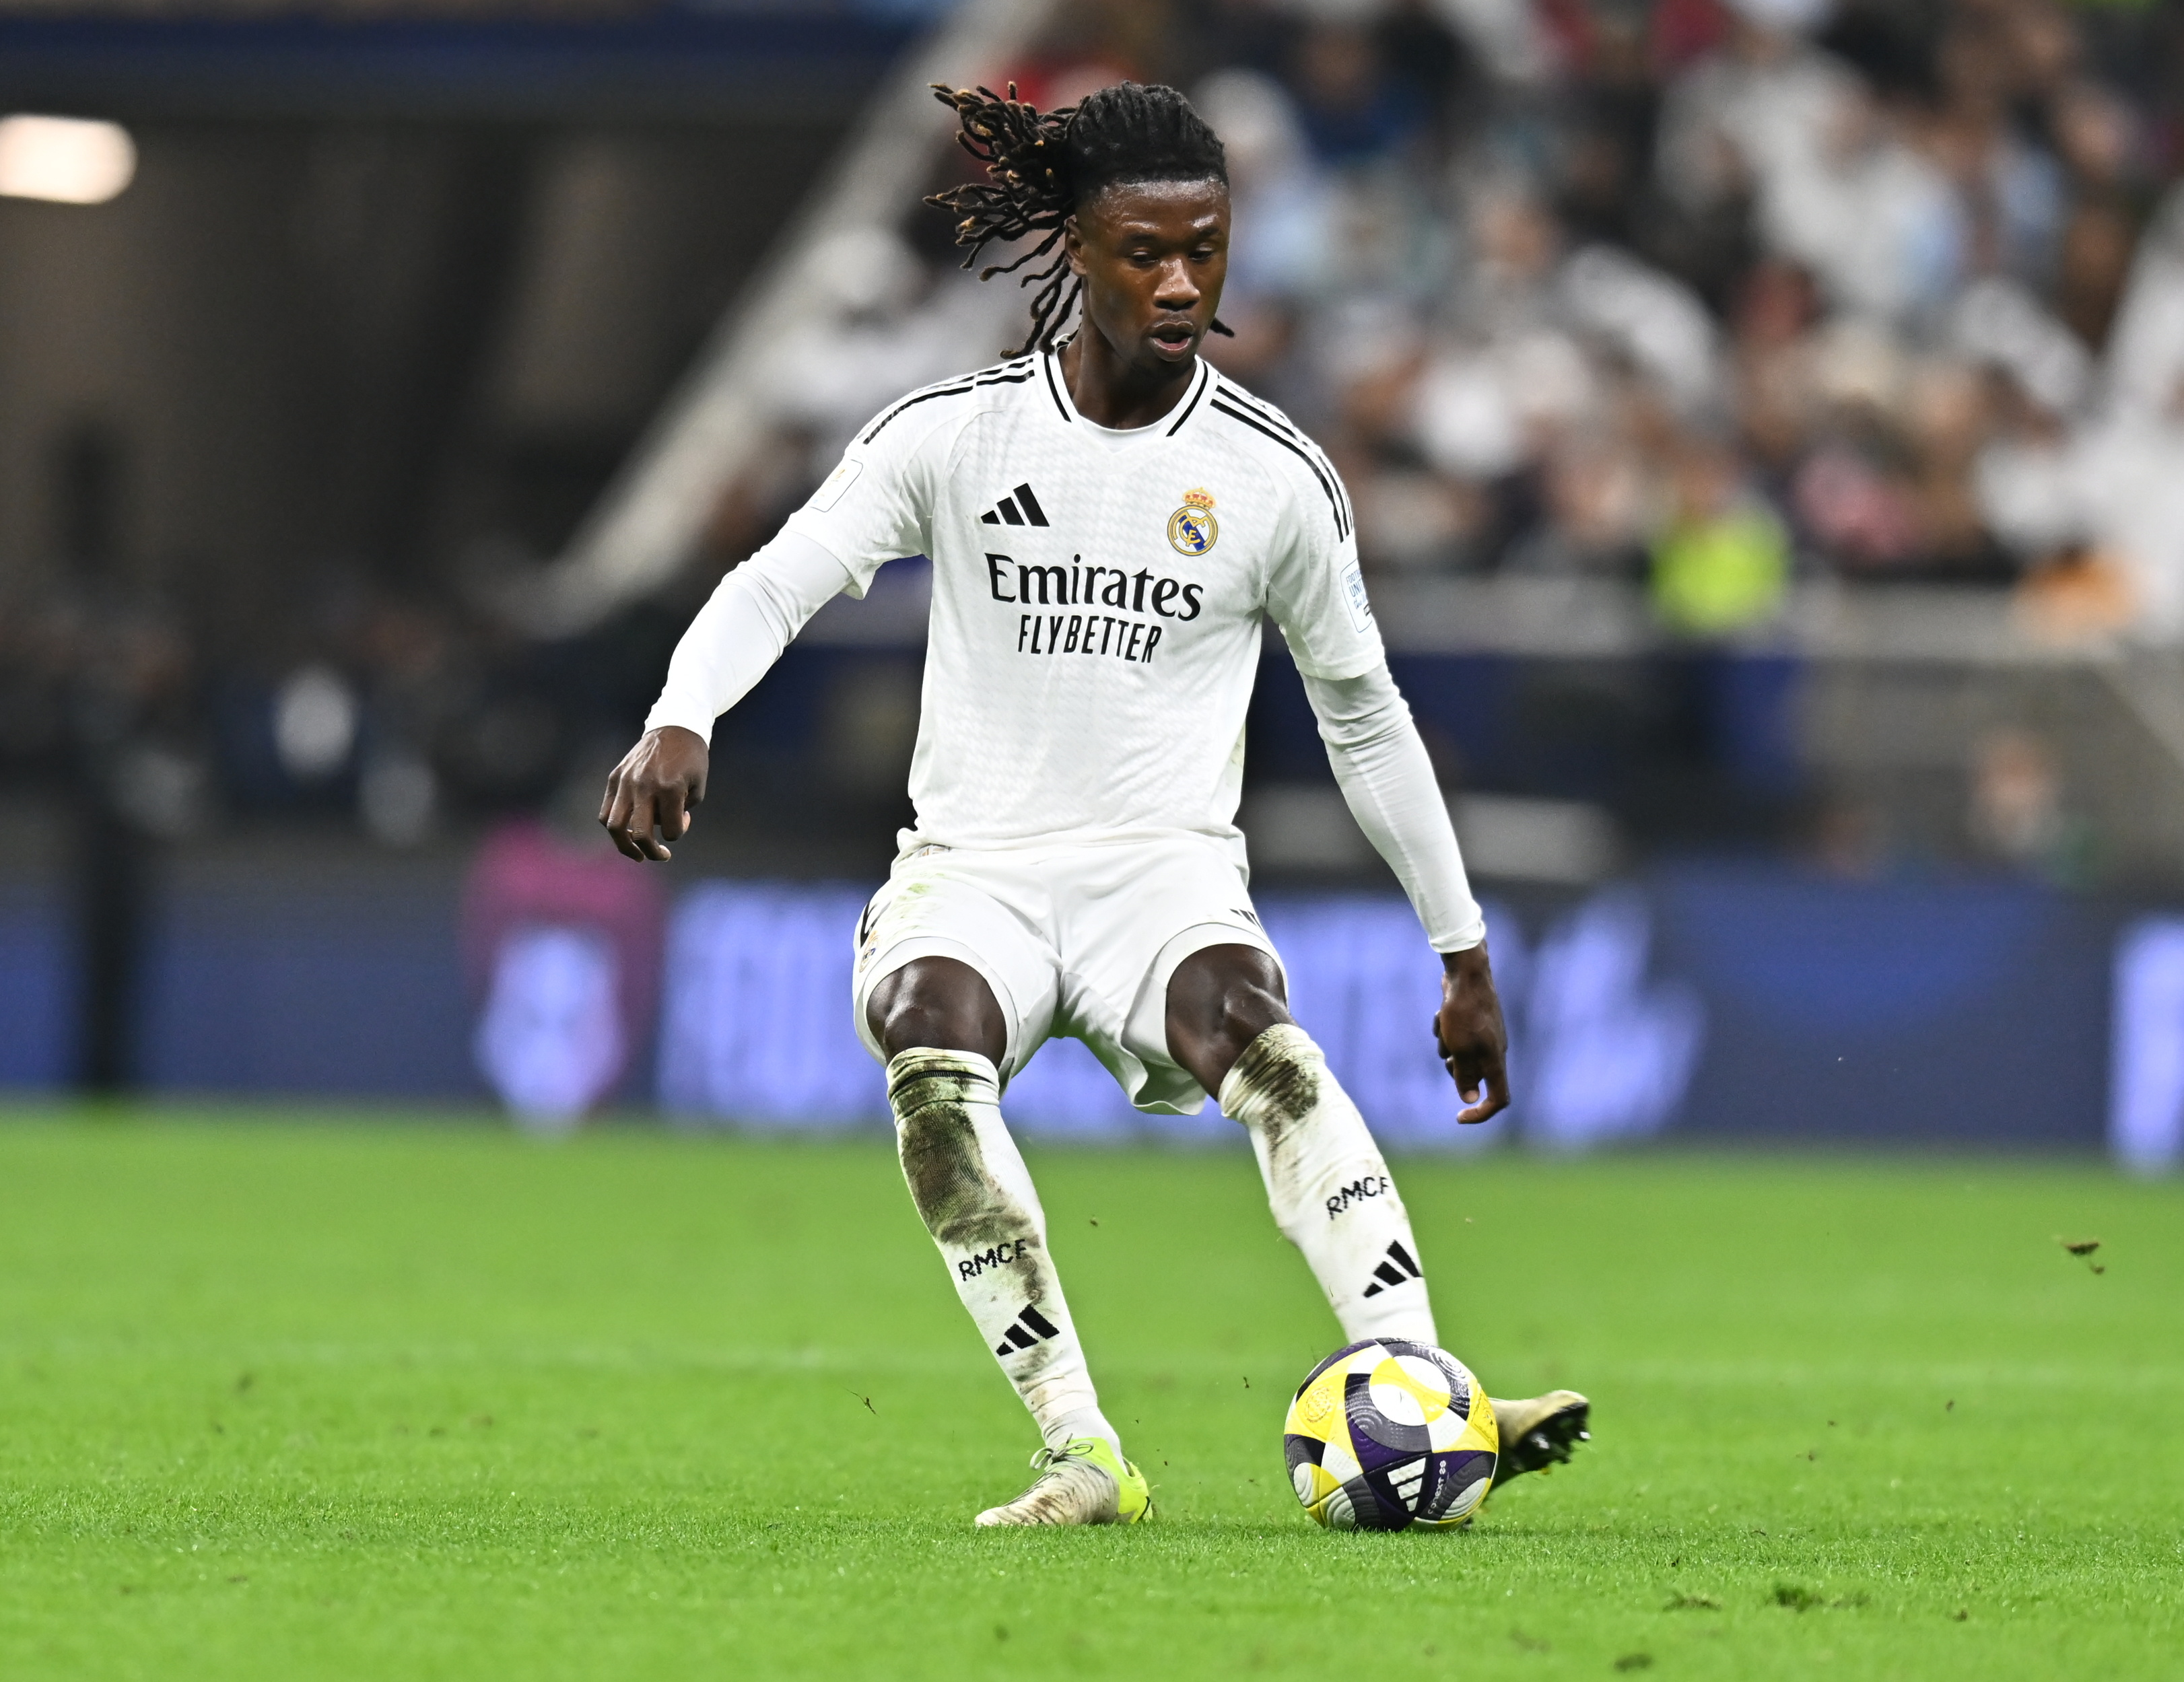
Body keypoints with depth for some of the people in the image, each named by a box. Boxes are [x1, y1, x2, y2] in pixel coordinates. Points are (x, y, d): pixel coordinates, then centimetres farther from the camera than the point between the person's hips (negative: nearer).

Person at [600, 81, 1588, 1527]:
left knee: (1256, 1034, -35)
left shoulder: (1276, 475, 4)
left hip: (1165, 875, 0)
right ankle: (1083, 1453, -34)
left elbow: (1364, 716, 15)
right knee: (927, 1053, -35)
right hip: (973, 867, 0)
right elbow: (776, 583, -2)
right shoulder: (956, 432, 2)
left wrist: (1466, 954, 17)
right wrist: (680, 723, -24)